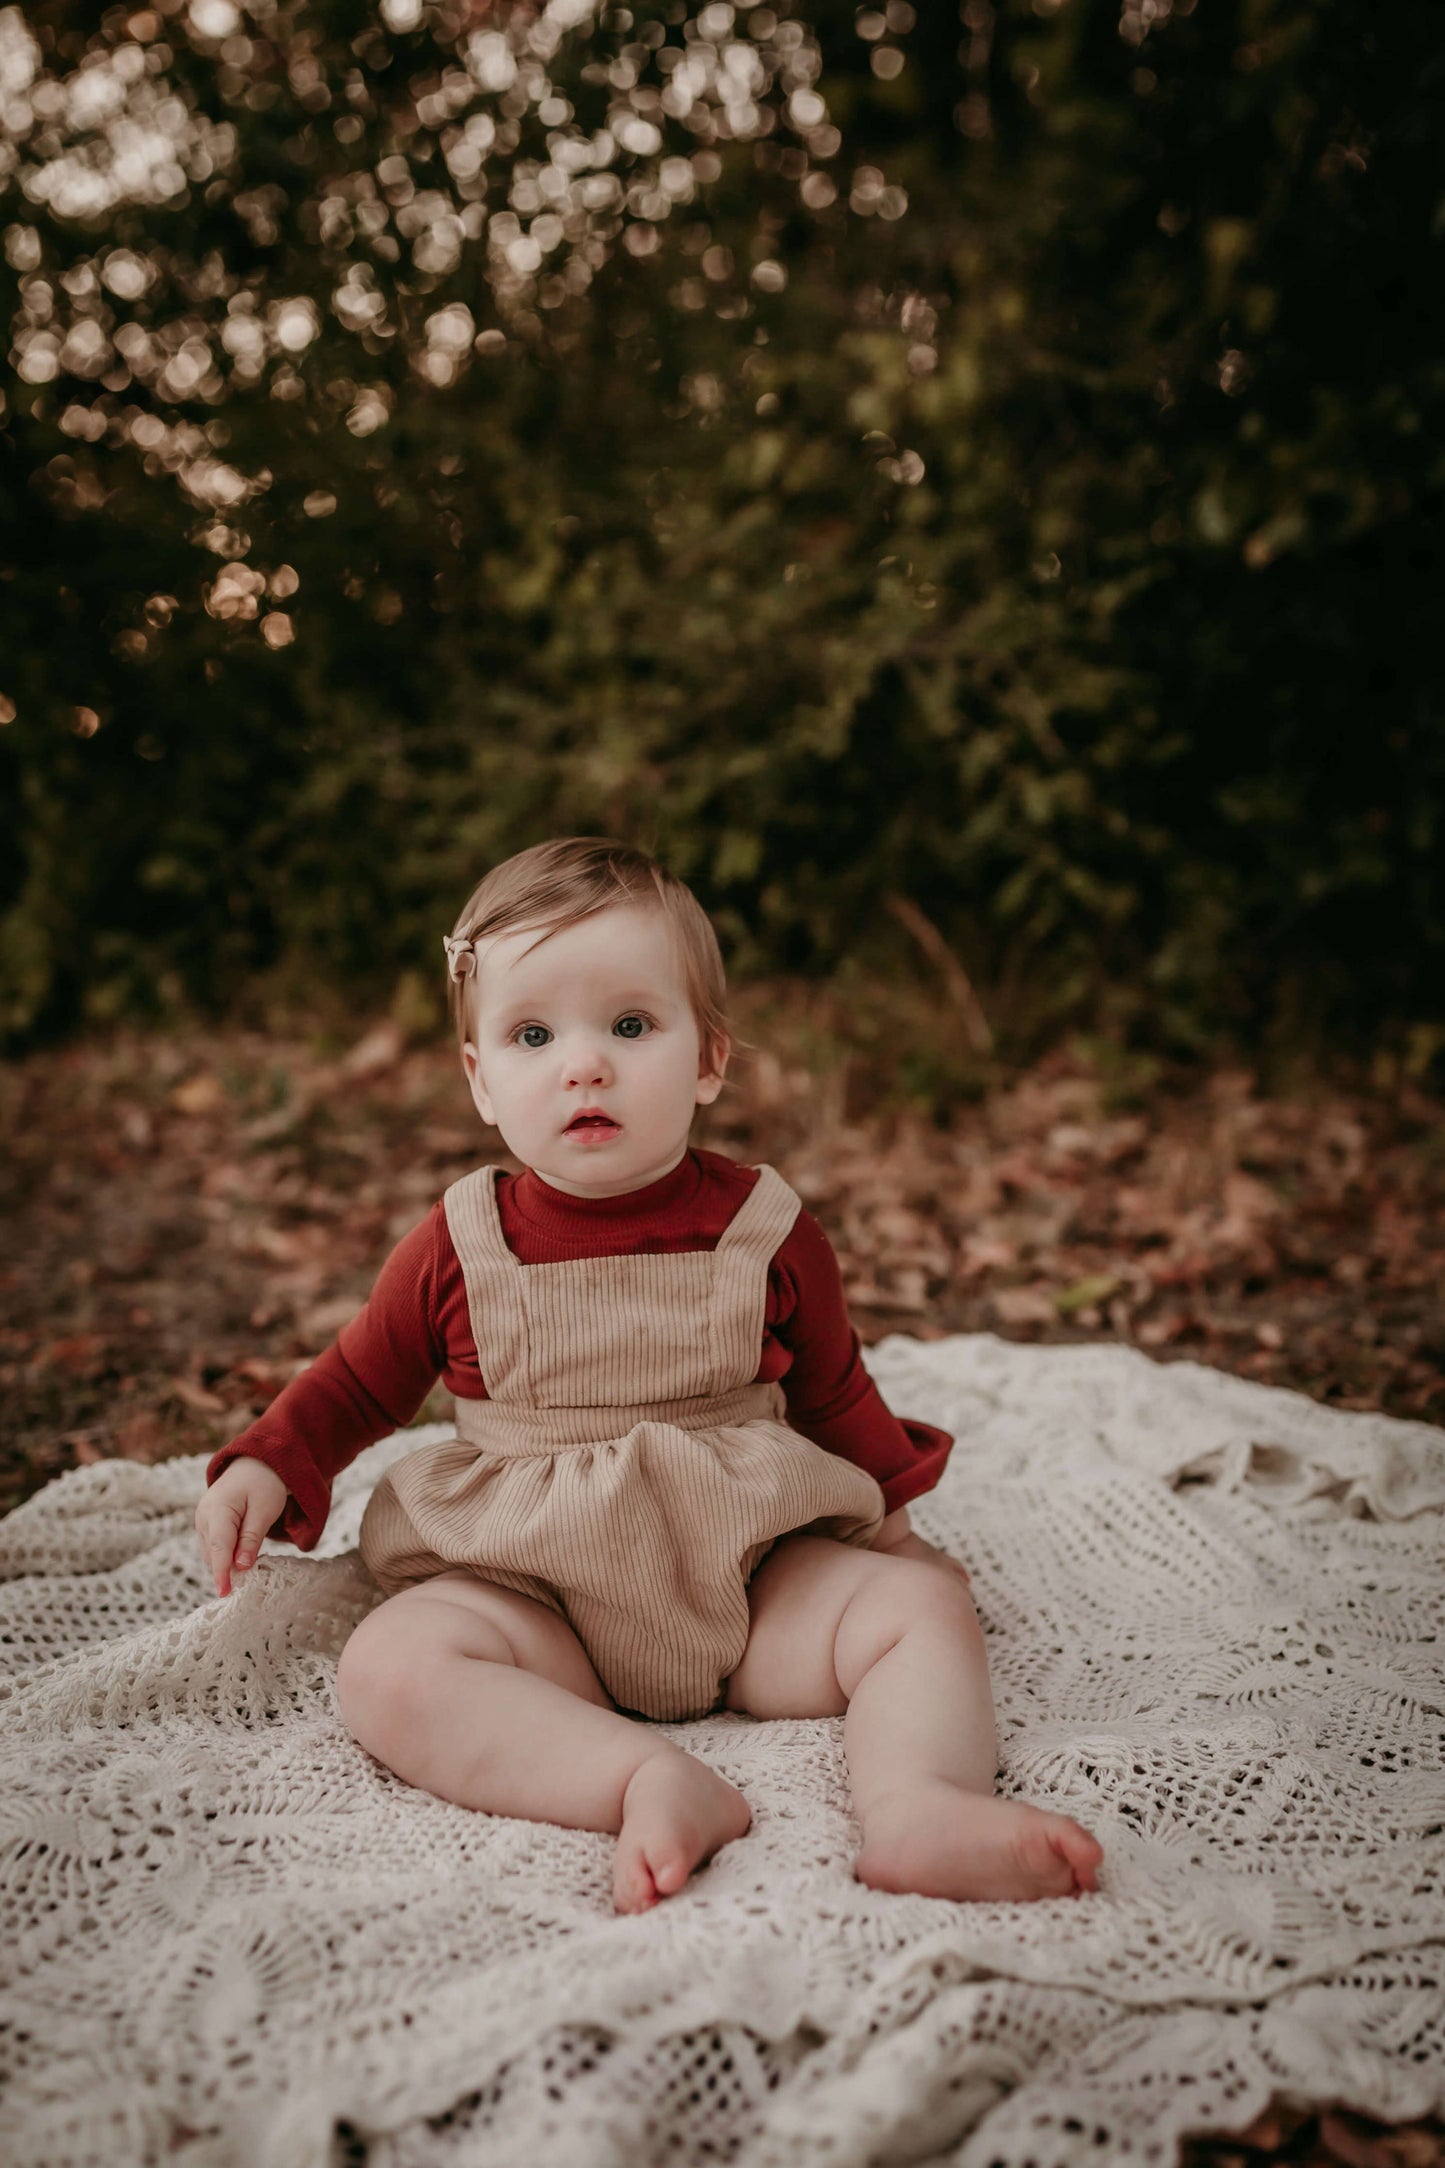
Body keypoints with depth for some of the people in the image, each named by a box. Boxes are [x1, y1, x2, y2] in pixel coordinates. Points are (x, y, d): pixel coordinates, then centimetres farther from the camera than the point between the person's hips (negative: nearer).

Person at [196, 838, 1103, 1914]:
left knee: (927, 1602, -17)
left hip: (752, 1580, 1)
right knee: (388, 1668, -27)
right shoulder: (455, 1250, -5)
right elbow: (358, 1382, 11)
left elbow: (834, 1392, 12)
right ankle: (656, 1783, -38)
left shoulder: (768, 1233, -4)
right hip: (531, 1595, -1)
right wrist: (269, 1466, -3)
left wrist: (892, 1519, 9)